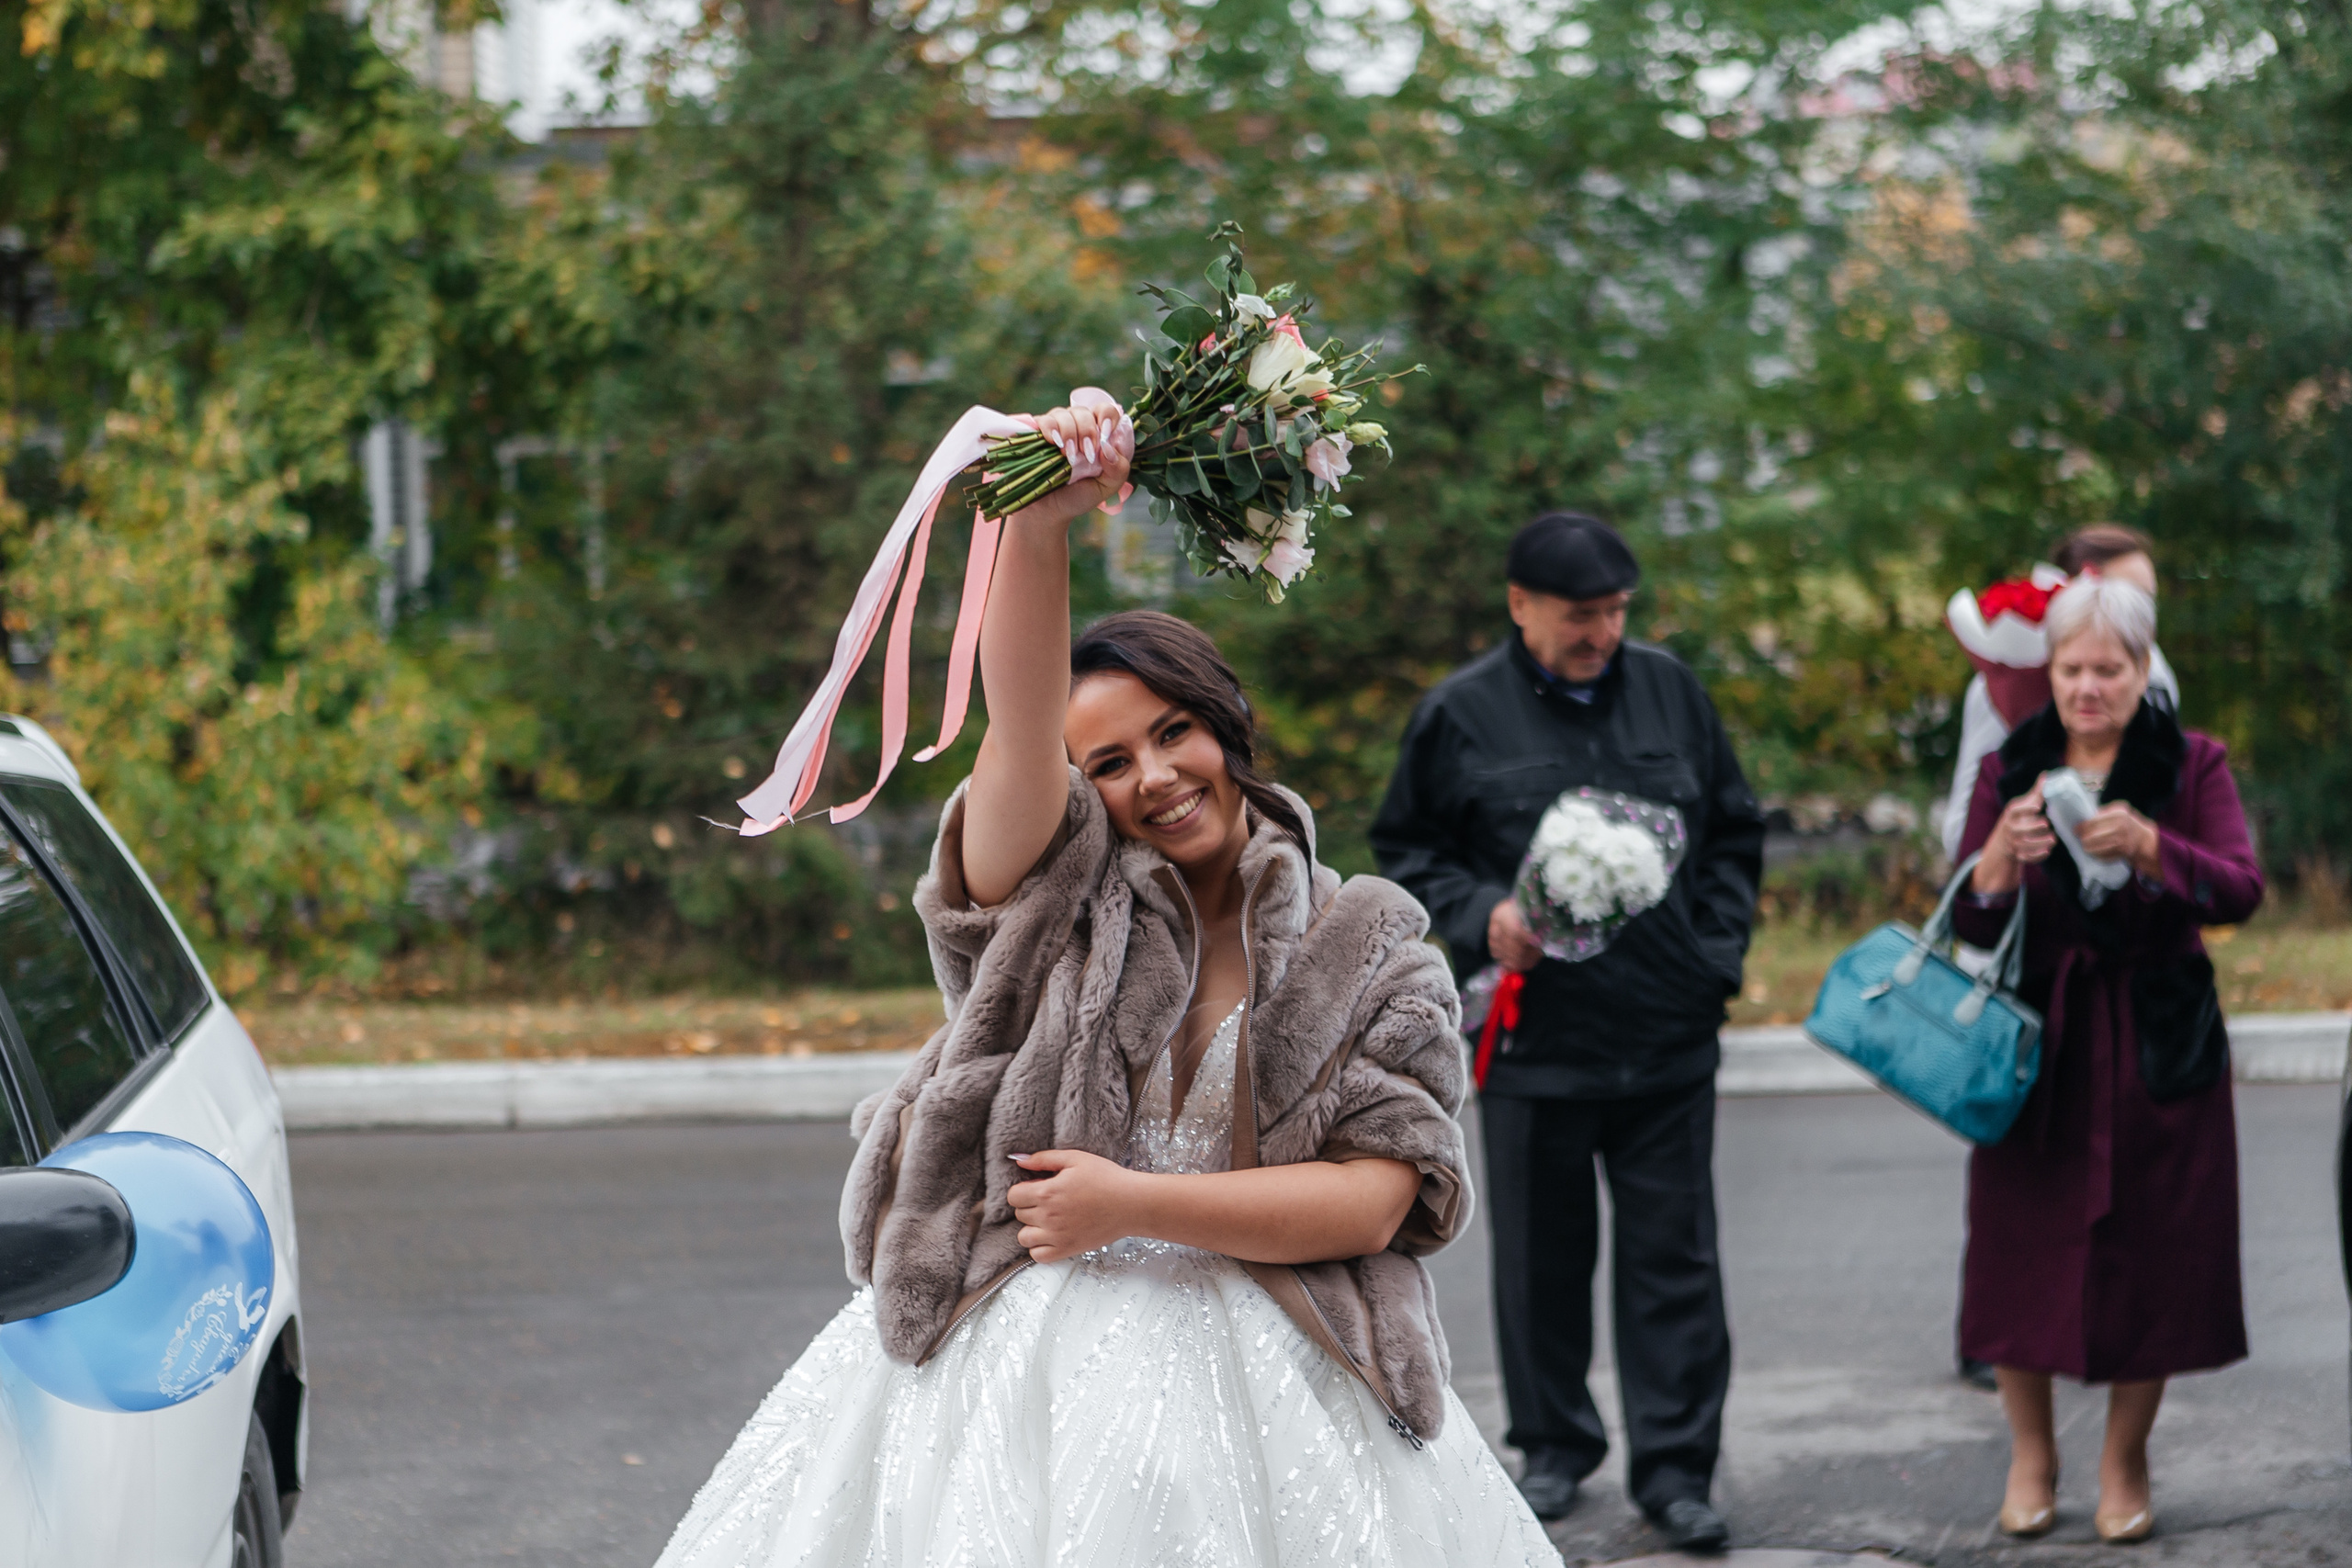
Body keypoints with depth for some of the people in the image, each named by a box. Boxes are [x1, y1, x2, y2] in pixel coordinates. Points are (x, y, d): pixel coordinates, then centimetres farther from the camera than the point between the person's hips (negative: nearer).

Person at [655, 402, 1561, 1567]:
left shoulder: (1368, 952, 6)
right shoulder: (1060, 897, 6)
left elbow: (1375, 1200, -4)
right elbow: (1019, 726, -14)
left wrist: (1135, 1204, -11)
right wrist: (1037, 526, -31)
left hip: (1256, 1374, 0)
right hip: (1013, 1368, 0)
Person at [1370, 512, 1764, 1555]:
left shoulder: (1668, 689, 6)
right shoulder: (1462, 715, -1)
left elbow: (1734, 834, 15)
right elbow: (1405, 850, 6)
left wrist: (1719, 954, 4)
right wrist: (1481, 918, -11)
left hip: (1669, 1038, 1)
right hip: (1535, 1034, -1)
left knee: (1673, 1255, 2)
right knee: (1543, 1258, 9)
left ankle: (1674, 1466, 7)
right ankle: (1554, 1447, 25)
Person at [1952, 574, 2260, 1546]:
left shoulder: (2191, 765, 1)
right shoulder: (2009, 770, 4)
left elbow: (2242, 889, -15)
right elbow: (1967, 927, -3)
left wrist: (2149, 846, -33)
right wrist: (2000, 860, -25)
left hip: (2159, 1052, -1)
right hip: (2037, 1040, 1)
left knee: (2150, 1256, 1)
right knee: (2025, 1251, 1)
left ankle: (2124, 1464, 19)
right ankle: (2030, 1456, 21)